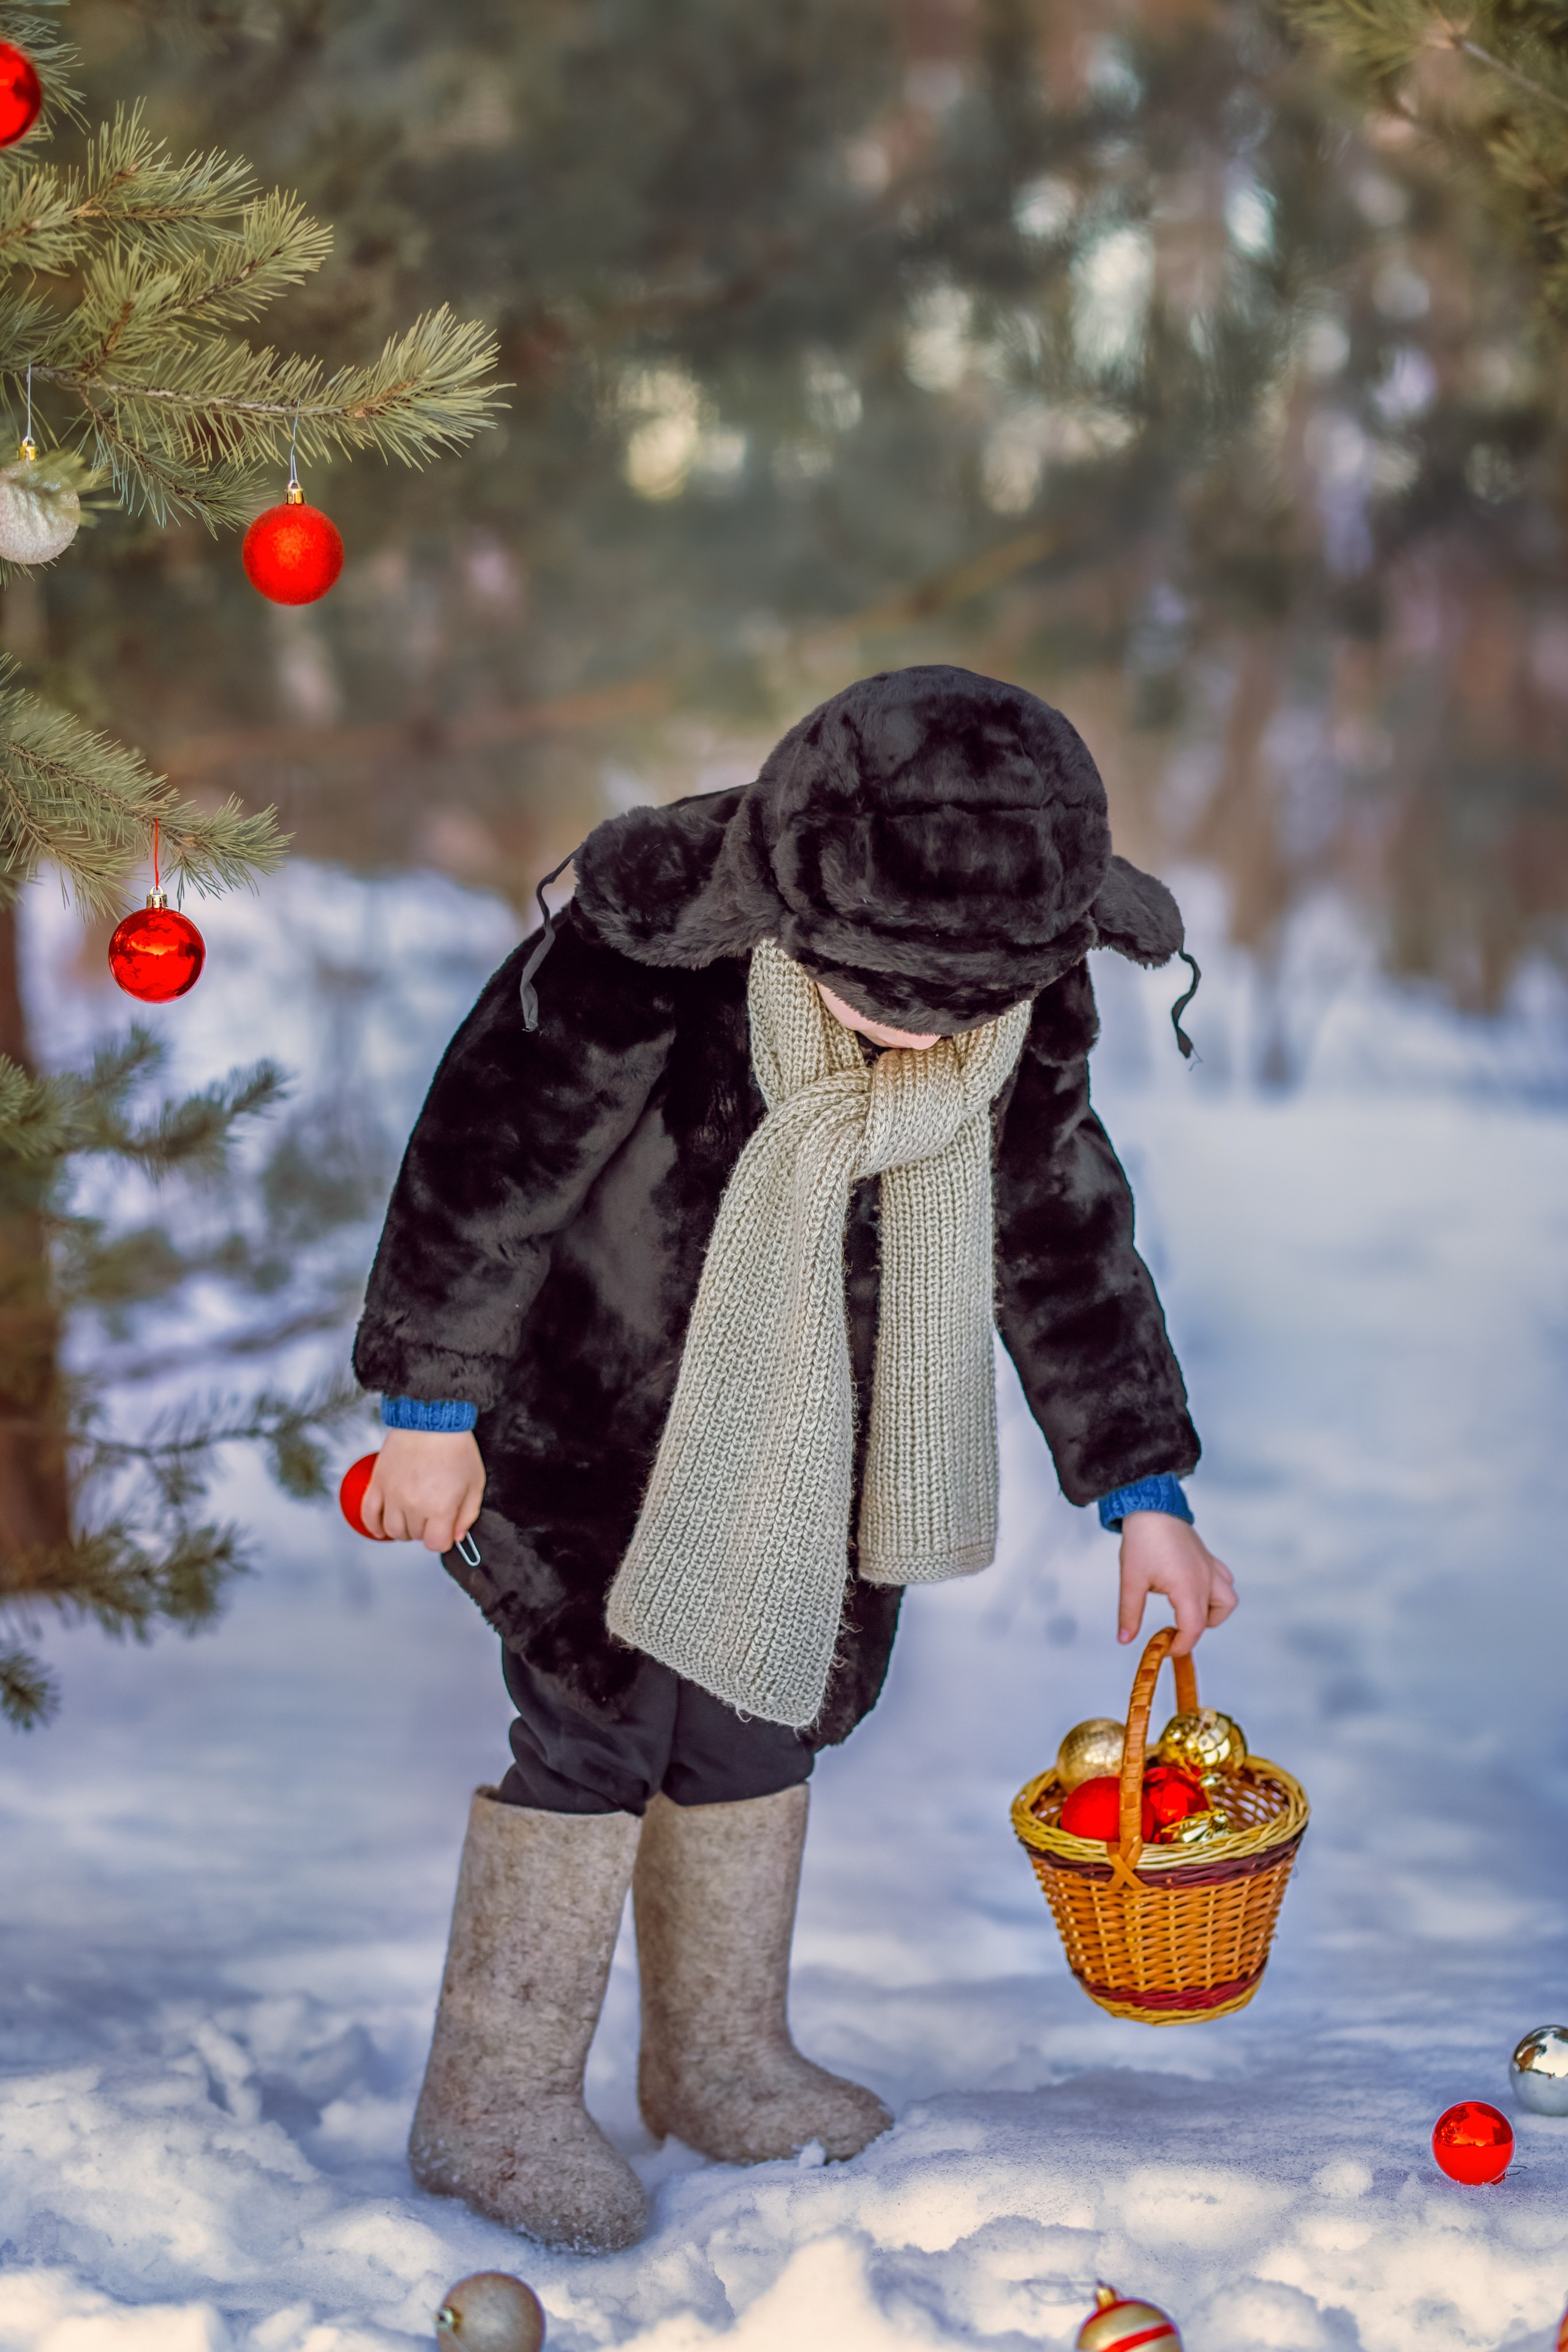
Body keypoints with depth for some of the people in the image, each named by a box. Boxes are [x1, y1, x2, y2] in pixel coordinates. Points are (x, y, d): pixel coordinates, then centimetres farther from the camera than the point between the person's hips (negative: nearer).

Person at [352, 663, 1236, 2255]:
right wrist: (428, 1405, -12)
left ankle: (724, 2065, 31)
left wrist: (1141, 1491, 3)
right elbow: (485, 1159, -19)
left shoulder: (1026, 1017, -12)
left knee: (766, 1719, 13)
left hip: (802, 1453, 6)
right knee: (599, 1729, -6)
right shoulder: (646, 954, -30)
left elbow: (1066, 1239, 1)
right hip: (595, 1419, -6)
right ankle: (493, 2105, 9)